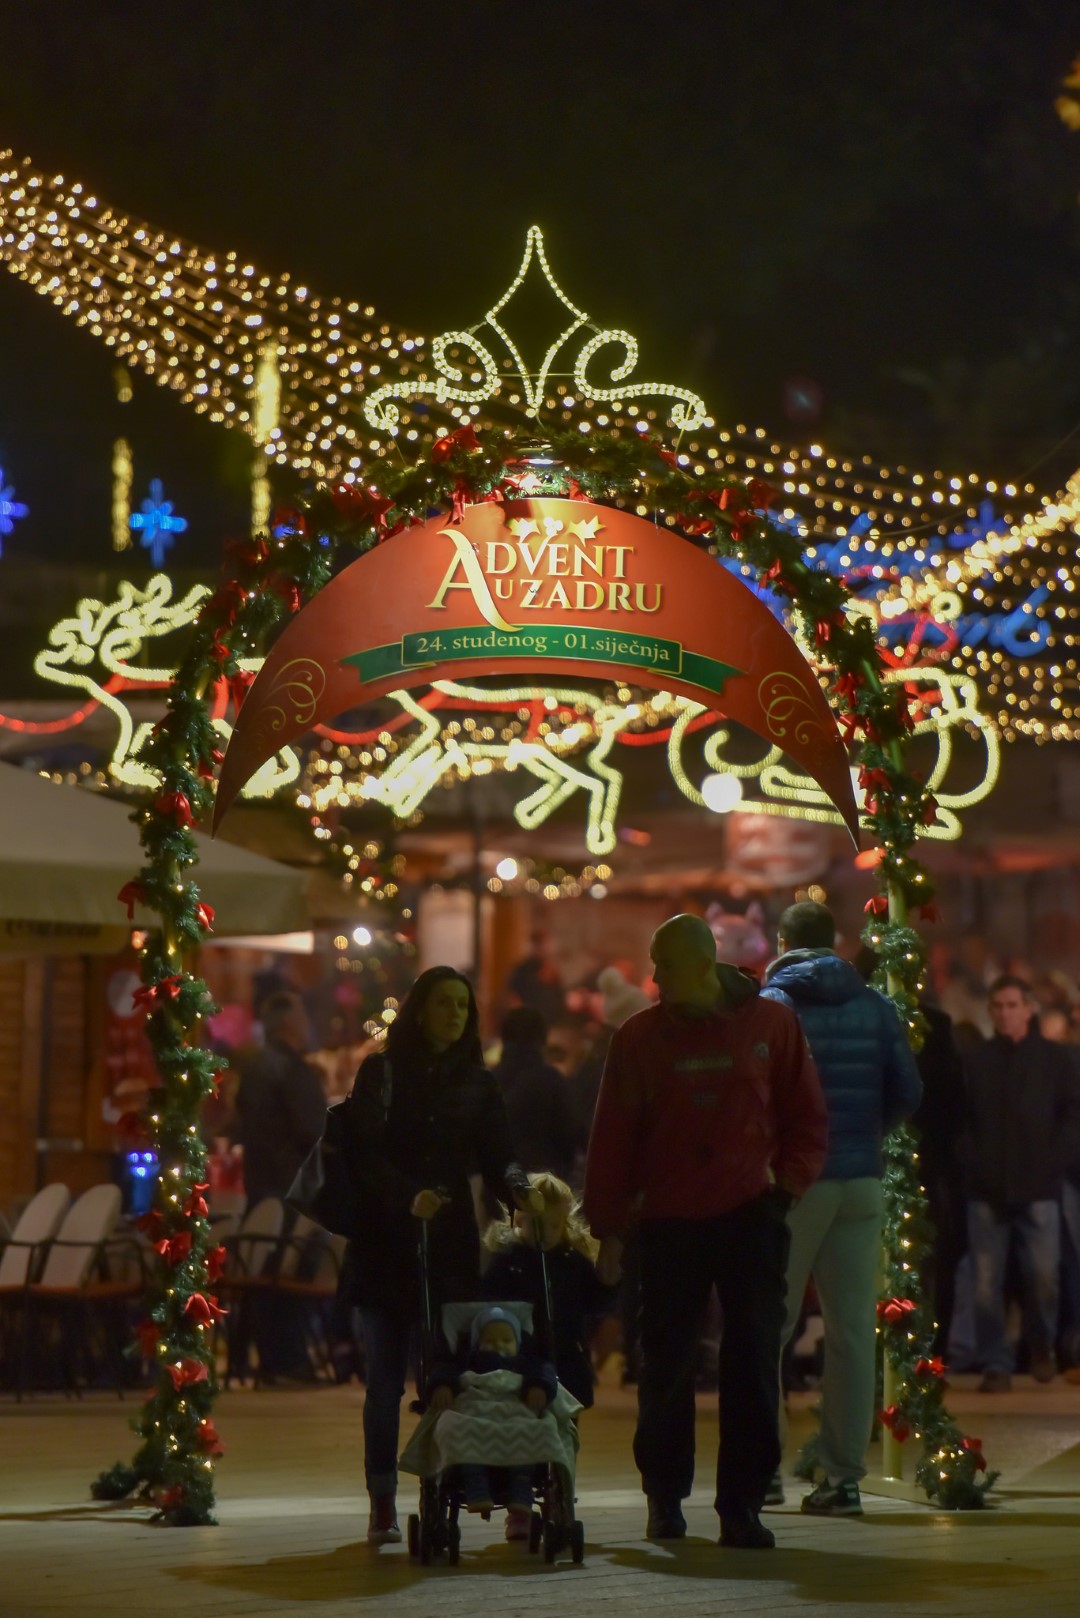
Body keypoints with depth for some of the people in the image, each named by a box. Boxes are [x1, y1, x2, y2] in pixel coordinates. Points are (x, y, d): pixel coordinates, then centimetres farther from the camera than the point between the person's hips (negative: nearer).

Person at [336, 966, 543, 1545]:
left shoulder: (477, 1083, 13)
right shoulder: (381, 1073, 4)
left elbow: (496, 1153, 4)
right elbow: (365, 1155, -6)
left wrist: (519, 1188, -17)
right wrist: (408, 1197, -22)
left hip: (451, 1242, 2)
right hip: (386, 1242, -2)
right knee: (386, 1377, -3)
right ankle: (382, 1503, 2)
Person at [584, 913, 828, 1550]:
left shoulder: (772, 1025, 2)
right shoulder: (640, 1037, 4)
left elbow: (806, 1117, 9)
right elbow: (613, 1137, 6)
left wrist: (788, 1183, -4)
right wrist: (610, 1228, 3)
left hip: (752, 1217, -1)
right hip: (669, 1223, 1)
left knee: (753, 1365, -3)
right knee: (667, 1366, 5)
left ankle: (742, 1505, 3)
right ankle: (665, 1497, 20)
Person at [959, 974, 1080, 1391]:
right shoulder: (976, 1062, 9)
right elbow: (961, 1122, 6)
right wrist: (974, 1166, -6)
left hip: (1038, 1189, -1)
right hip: (986, 1192, 1)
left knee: (1043, 1277, -4)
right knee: (986, 1283, -4)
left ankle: (1042, 1349, 21)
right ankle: (995, 1365, 4)